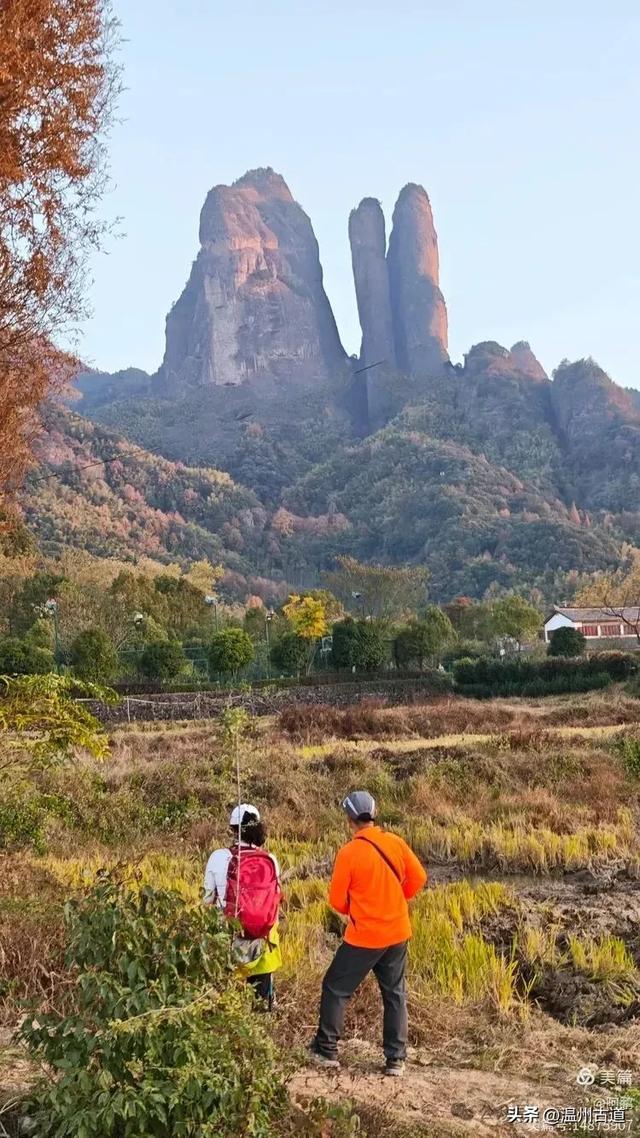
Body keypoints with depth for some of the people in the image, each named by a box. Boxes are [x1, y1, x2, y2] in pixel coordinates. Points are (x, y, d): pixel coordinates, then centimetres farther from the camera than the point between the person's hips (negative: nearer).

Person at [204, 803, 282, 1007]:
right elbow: (276, 898, 2)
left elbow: (208, 900, -4)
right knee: (261, 996, 19)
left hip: (228, 939, -2)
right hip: (263, 943, 2)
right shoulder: (270, 860, -8)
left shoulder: (219, 858, -14)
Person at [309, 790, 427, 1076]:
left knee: (335, 989, 13)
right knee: (394, 995, 16)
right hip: (398, 933, 5)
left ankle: (326, 1050, 20)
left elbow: (337, 900, -10)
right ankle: (396, 1059, 19)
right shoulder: (395, 842, -5)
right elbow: (418, 878, 3)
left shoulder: (348, 852, -17)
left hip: (364, 937, -4)